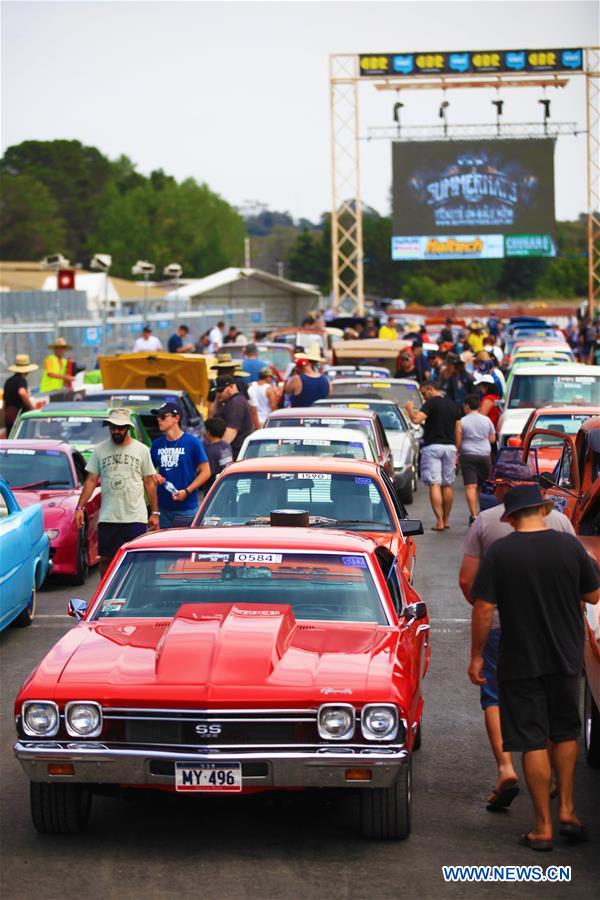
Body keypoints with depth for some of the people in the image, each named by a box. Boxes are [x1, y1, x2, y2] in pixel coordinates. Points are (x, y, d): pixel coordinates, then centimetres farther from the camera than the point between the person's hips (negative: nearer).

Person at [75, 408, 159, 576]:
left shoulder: (141, 450, 4)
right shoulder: (100, 450, 7)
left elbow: (149, 482, 6)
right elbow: (91, 480, 6)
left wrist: (155, 512, 3)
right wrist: (80, 507, -4)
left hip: (136, 517, -2)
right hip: (107, 518, 2)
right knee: (106, 560, 6)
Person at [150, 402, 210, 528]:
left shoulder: (192, 442, -3)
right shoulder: (157, 444, 11)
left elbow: (205, 472, -4)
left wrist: (187, 491, -14)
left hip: (187, 508, -5)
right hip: (163, 507, 5)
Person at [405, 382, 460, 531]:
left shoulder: (431, 403, -8)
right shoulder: (452, 405, 13)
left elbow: (416, 419, -21)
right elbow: (458, 431, 14)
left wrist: (409, 408, -2)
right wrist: (456, 452, 19)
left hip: (432, 447, -6)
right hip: (450, 446, 6)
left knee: (434, 485, -7)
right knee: (447, 485, 13)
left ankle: (439, 522, -14)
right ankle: (446, 520, 20)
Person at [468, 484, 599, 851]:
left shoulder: (500, 552, -10)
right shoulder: (570, 546, -5)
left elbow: (484, 608, -11)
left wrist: (476, 655, -1)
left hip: (521, 662, -2)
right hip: (566, 659, 2)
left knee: (533, 742, 3)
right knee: (566, 733, 21)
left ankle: (544, 827, 6)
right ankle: (567, 810, 18)